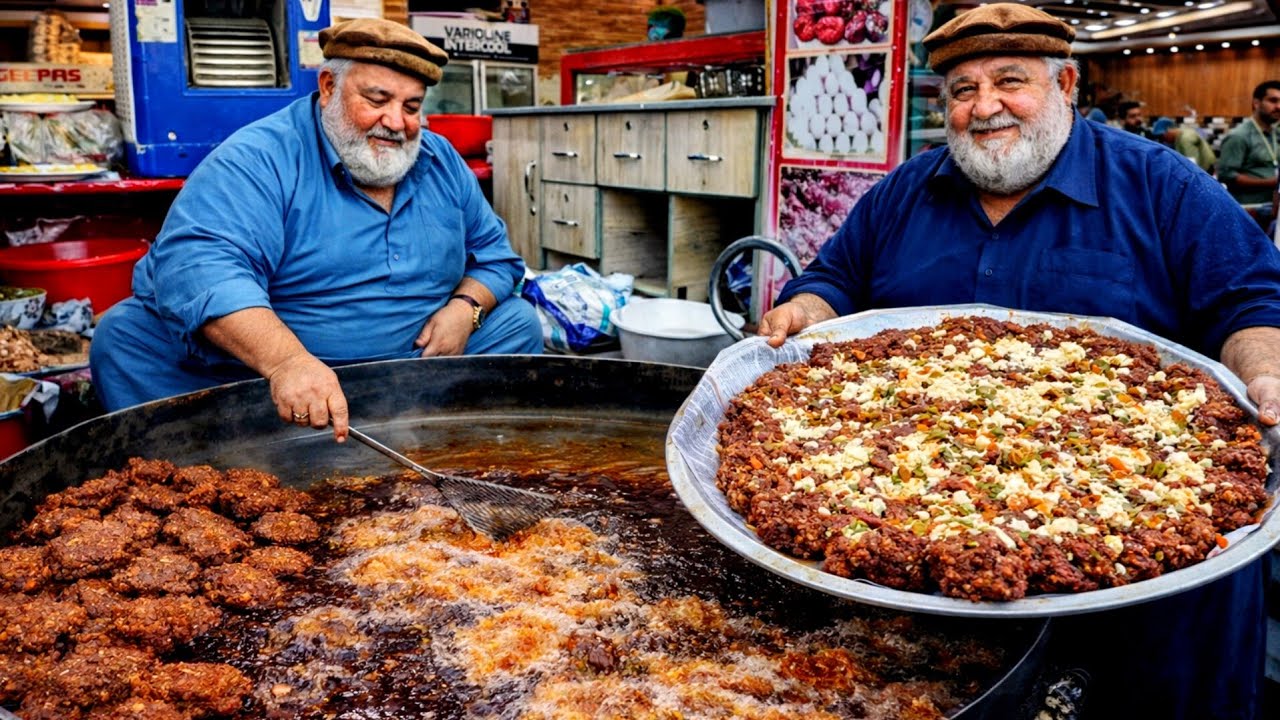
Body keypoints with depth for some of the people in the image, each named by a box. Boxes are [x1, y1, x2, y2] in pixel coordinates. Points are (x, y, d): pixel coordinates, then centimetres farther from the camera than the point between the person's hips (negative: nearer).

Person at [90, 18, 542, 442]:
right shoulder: (260, 158, -13)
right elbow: (197, 263, -29)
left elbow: (495, 253, 16)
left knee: (518, 322, -4)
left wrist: (466, 308, -8)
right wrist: (287, 360, -45)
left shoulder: (443, 163, 7)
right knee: (127, 336, -22)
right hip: (262, 367, -4)